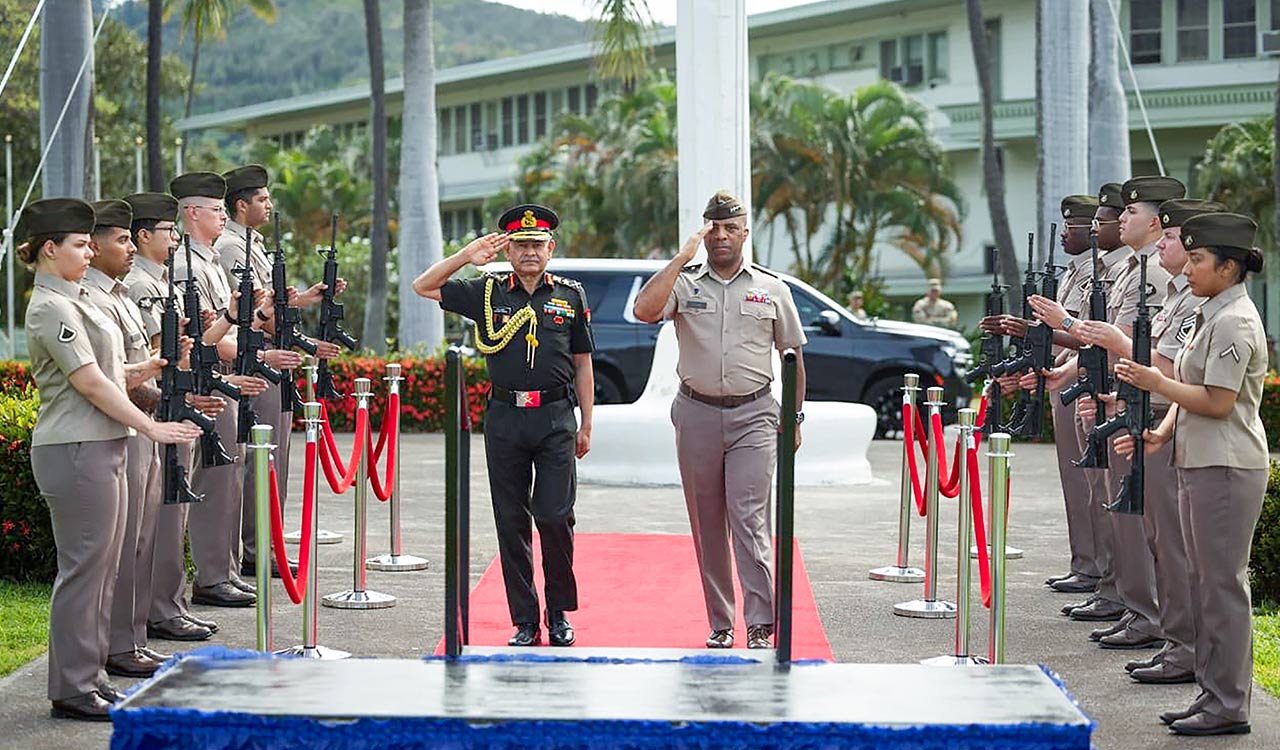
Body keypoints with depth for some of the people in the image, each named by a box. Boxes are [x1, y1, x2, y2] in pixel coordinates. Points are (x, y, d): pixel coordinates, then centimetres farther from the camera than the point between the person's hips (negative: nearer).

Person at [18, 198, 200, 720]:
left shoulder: (74, 300, 18)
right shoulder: (51, 308, -14)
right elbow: (90, 383, -18)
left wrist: (142, 369, 4)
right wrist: (152, 427, -17)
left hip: (100, 448, 10)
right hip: (76, 452, -10)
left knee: (102, 569, 13)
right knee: (83, 568, -5)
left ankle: (90, 677, 21)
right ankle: (71, 691, 1)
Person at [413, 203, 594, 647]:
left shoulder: (571, 295, 8)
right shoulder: (487, 292, 7)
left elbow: (582, 364, 12)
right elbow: (423, 287, 7)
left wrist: (586, 426, 10)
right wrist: (467, 257, -5)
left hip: (555, 416, -1)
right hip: (504, 416, 1)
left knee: (555, 516, -7)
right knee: (511, 522, 3)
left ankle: (559, 614, 11)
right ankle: (525, 622, 12)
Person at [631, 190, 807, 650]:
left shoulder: (772, 288, 8)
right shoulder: (684, 283, 5)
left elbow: (792, 354, 13)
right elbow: (644, 311, -15)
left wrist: (796, 415, 8)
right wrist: (682, 258, -12)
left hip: (753, 416, -1)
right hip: (697, 413, 2)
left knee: (749, 520, -12)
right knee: (707, 525, 6)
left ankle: (760, 626, -14)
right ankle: (720, 624, 14)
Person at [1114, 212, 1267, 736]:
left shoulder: (1234, 321, -15)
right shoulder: (1210, 315, 16)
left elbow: (1218, 401, -20)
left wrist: (1156, 383, -15)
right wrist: (1162, 434, 6)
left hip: (1227, 469, -10)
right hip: (1199, 462, 10)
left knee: (1223, 582, -5)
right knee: (1204, 581, 14)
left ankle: (1228, 706, 1)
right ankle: (1212, 694, 22)